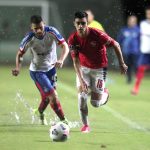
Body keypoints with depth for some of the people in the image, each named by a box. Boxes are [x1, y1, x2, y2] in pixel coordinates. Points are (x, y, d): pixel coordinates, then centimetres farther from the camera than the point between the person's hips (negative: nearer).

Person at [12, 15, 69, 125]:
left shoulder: (52, 32, -21)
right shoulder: (29, 39, -23)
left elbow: (65, 46, -21)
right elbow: (20, 54, -8)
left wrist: (61, 60, -39)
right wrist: (18, 68, -26)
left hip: (51, 68, 4)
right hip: (37, 71, -4)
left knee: (46, 97, 20)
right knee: (53, 96, -16)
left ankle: (40, 113, 51)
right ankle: (64, 121, -2)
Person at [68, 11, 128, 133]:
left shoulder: (97, 35, -25)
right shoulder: (73, 39, -16)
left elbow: (116, 45, -12)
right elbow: (76, 61, -17)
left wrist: (122, 64, -6)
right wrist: (81, 80, -27)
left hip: (99, 69, -2)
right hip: (83, 69, 2)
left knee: (95, 103, -3)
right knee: (82, 97, -14)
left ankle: (105, 93, 33)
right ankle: (85, 125, 5)